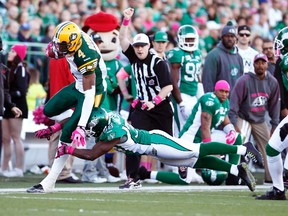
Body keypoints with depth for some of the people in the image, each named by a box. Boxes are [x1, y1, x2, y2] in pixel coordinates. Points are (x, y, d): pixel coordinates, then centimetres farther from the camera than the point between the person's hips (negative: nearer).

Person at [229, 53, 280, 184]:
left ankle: (271, 177, 14)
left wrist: (274, 125, 4)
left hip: (260, 121, 5)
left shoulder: (272, 82, -3)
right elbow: (234, 102, -19)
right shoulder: (244, 80, -19)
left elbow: (274, 105, 6)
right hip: (243, 118, -5)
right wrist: (234, 124, -24)